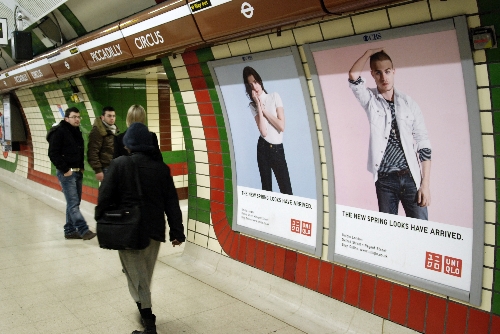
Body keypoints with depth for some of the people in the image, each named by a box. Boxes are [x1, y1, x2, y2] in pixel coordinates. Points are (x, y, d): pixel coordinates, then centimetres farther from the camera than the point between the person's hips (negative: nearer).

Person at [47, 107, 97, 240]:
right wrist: (65, 169, -15)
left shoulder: (77, 132, 15)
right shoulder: (59, 132, -9)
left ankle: (70, 230, 19)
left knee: (74, 203, 11)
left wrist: (81, 168, 9)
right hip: (66, 173, -8)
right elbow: (53, 154, -13)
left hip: (78, 172, 8)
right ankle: (83, 230, -12)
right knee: (73, 203, -10)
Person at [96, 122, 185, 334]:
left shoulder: (119, 164, -7)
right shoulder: (161, 168, 0)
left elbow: (105, 196, -7)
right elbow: (172, 204, 1)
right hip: (153, 230, 3)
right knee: (145, 275, 21)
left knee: (136, 277, 5)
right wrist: (177, 232, 7)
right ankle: (145, 313, 37)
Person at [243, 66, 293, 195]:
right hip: (263, 148, 2)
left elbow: (282, 126, -7)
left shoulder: (274, 97, 3)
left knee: (286, 191, -7)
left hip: (278, 148, -1)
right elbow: (264, 132, -12)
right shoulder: (253, 106, 6)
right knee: (266, 189, 7)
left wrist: (264, 109, -5)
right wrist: (259, 107, -10)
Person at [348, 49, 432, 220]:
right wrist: (370, 52, -3)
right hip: (384, 180, 0)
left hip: (410, 178, 1)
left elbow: (423, 145, 3)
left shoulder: (408, 103, 5)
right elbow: (353, 76, -16)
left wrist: (426, 184, -3)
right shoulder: (370, 100, 4)